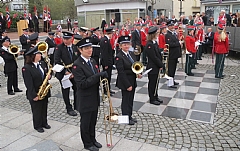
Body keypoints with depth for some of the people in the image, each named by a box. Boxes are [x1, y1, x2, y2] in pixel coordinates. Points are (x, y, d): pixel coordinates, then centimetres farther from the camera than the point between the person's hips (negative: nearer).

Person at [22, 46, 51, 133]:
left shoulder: (42, 64, 4)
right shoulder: (26, 68, -18)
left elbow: (47, 73, 17)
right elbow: (29, 83, -20)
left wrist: (48, 76, -7)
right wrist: (34, 95, -20)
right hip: (35, 94, -6)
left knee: (44, 109, 19)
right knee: (37, 110, 10)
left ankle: (44, 123, 37)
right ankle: (38, 126, 29)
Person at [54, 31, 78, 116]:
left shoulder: (75, 48, 3)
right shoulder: (59, 47, -8)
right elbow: (57, 61, -13)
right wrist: (65, 71, -18)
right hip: (63, 74, -3)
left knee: (77, 89, 11)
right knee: (66, 91, 6)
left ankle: (77, 105, 32)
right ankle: (69, 108, 19)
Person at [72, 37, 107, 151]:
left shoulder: (92, 61, 6)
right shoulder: (77, 65, -20)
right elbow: (82, 84, -27)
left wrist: (102, 76, -6)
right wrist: (98, 76, -30)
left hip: (95, 98, 7)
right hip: (85, 100, -7)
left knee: (93, 121, 22)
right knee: (85, 123, 13)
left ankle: (93, 139, 42)